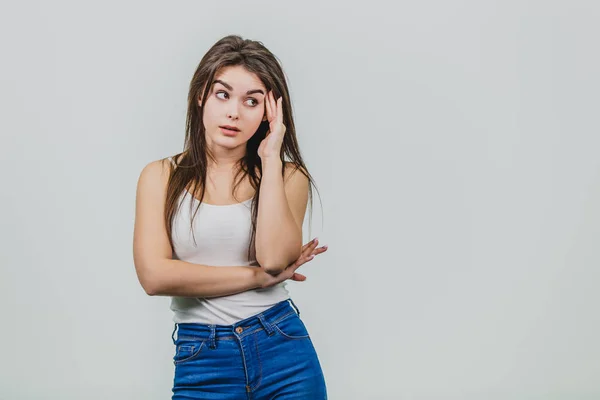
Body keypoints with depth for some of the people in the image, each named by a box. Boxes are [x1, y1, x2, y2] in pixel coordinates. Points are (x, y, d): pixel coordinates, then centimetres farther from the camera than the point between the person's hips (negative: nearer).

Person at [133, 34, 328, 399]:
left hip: (284, 353, 0)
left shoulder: (287, 177, 2)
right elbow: (155, 275, -11)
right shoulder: (161, 177, 1)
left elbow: (274, 257, -15)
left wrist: (270, 158, -10)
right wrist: (258, 276, -10)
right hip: (201, 364, 0)